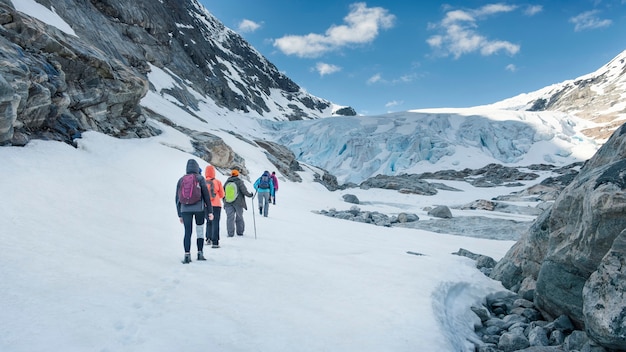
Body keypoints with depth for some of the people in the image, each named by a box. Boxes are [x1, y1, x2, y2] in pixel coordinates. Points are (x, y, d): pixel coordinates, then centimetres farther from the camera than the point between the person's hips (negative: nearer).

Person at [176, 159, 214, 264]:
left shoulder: (181, 180, 9)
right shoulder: (200, 179, 1)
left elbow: (177, 198, 11)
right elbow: (206, 195, -3)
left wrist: (179, 214, 17)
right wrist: (210, 211, 1)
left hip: (185, 209, 2)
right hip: (199, 208, -2)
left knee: (187, 232, 2)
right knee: (200, 230, 12)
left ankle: (187, 255, -5)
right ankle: (200, 253, 14)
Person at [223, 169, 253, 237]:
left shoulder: (227, 182, 9)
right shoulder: (239, 182, -4)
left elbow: (223, 192, 14)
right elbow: (244, 190, -12)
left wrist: (224, 201, 25)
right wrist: (249, 195, 4)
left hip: (228, 203, 2)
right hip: (238, 203, -2)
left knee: (230, 217, -1)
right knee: (239, 217, 12)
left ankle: (230, 233, -9)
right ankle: (240, 232, 17)